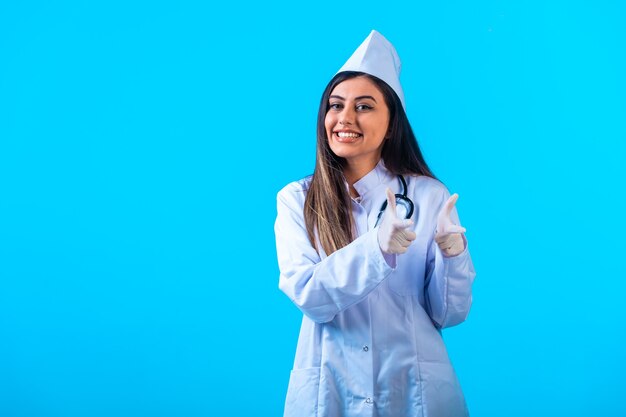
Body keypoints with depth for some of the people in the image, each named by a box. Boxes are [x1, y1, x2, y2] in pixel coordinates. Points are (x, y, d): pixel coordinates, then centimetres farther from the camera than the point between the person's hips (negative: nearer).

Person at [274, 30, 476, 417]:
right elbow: (307, 295, -17)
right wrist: (377, 248, -31)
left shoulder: (429, 196, -5)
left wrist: (453, 254, -23)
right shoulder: (295, 200, -5)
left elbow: (449, 313, -4)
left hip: (415, 386, 0)